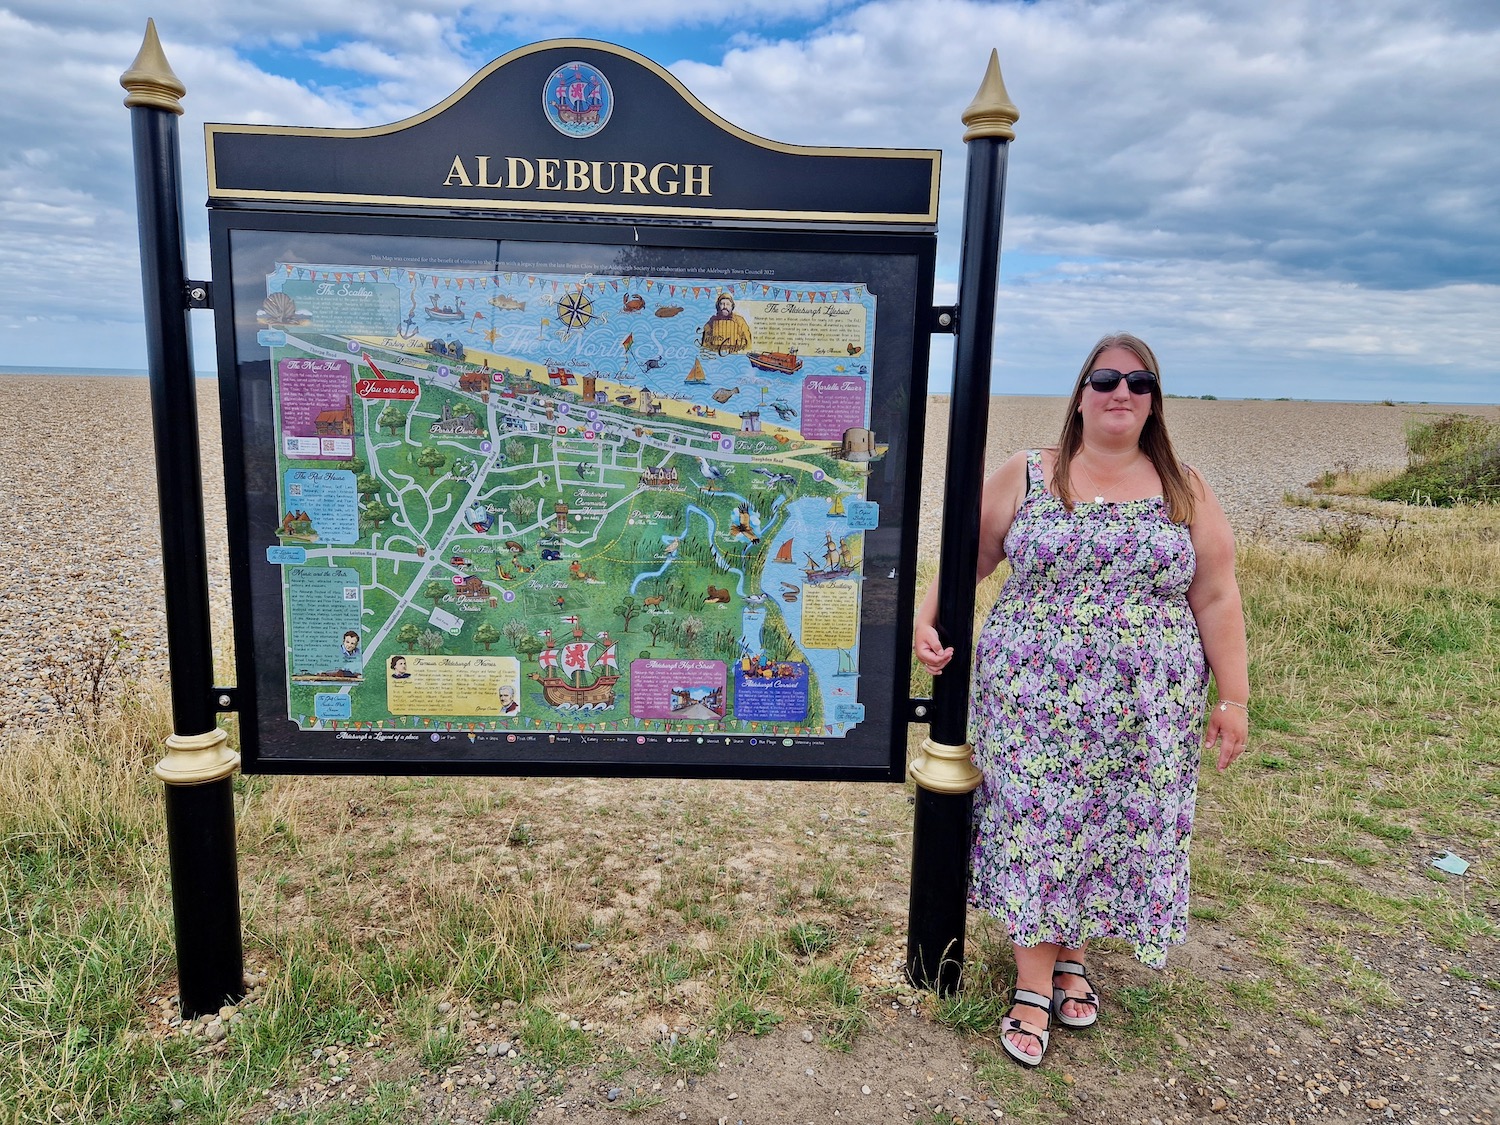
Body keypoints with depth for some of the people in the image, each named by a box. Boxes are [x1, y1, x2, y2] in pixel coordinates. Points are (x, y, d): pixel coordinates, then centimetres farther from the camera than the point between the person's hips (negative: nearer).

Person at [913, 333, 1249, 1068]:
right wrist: (925, 617, -11)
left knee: (1119, 830, 9)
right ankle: (1034, 986, 18)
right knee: (1035, 824, 2)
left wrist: (1233, 697, 2)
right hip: (1035, 701, -1)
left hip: (1143, 712, 2)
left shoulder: (1185, 489, 6)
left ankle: (1073, 955, 34)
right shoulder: (1026, 475, 3)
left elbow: (1216, 598, 5)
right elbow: (967, 557, 5)